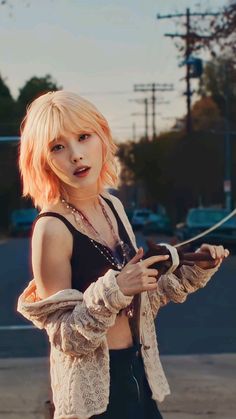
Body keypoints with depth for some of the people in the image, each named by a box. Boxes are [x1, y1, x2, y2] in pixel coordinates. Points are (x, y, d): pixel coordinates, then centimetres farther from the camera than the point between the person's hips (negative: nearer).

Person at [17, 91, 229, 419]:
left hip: (139, 371, 7)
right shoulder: (52, 229, -20)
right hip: (94, 389, -7)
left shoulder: (113, 206, 2)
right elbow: (65, 338, -17)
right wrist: (110, 292, -30)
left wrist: (194, 272, 5)